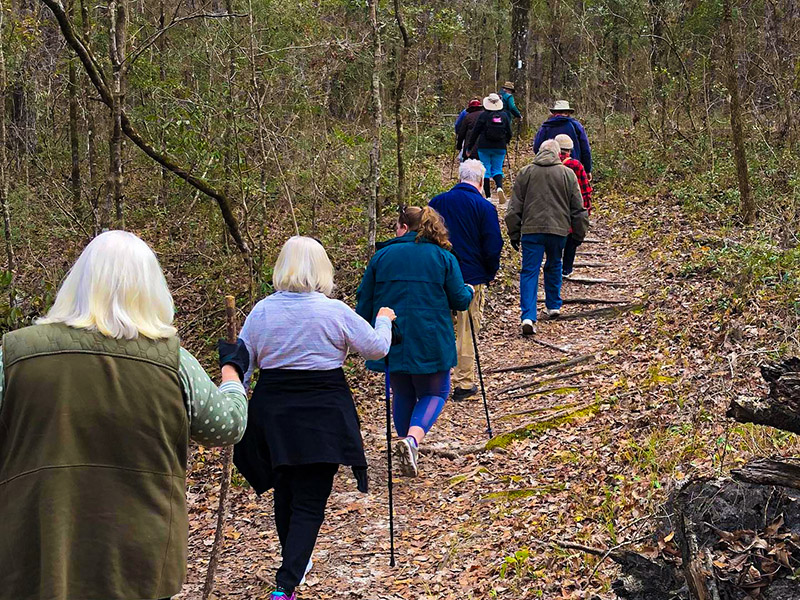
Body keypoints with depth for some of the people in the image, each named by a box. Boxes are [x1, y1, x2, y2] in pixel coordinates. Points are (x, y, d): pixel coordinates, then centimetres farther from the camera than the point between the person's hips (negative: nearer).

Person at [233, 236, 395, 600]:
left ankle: (294, 565, 41)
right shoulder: (335, 312, -10)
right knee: (309, 502, -1)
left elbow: (240, 366, 3)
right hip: (323, 416, -3)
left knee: (285, 491, 21)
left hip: (272, 415, 4)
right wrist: (384, 320, 22)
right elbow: (376, 348, 2)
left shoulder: (261, 312, -1)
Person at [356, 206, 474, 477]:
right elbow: (460, 300, 2)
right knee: (434, 393, 10)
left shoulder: (382, 255, 5)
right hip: (431, 343, -2)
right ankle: (412, 439, -16)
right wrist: (468, 291, 26)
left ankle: (408, 447, 27)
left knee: (403, 394, 20)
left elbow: (364, 302, 8)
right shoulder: (444, 257, 0)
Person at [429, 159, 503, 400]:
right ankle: (463, 382, 12)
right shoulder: (484, 207, -10)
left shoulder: (436, 202, 1)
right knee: (467, 332, 7)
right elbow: (493, 247, -11)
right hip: (472, 278, -3)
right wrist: (490, 274, 5)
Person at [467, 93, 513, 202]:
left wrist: (469, 147, 3)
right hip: (500, 148, 2)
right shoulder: (504, 116, 2)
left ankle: (487, 195, 3)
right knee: (497, 169, 10)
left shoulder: (484, 115, -7)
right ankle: (499, 187, -19)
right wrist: (505, 142, 29)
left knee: (486, 170, 5)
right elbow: (509, 133, 9)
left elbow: (475, 132, -5)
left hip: (484, 147, -2)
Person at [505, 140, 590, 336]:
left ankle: (528, 316, -15)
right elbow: (578, 207, 8)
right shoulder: (568, 174, 4)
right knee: (554, 267, 23)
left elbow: (515, 207, 5)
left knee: (529, 272, -2)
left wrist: (514, 233, 12)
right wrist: (580, 232, 18)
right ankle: (554, 306, 33)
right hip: (558, 230, 1)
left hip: (531, 229, -1)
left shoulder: (525, 173, 3)